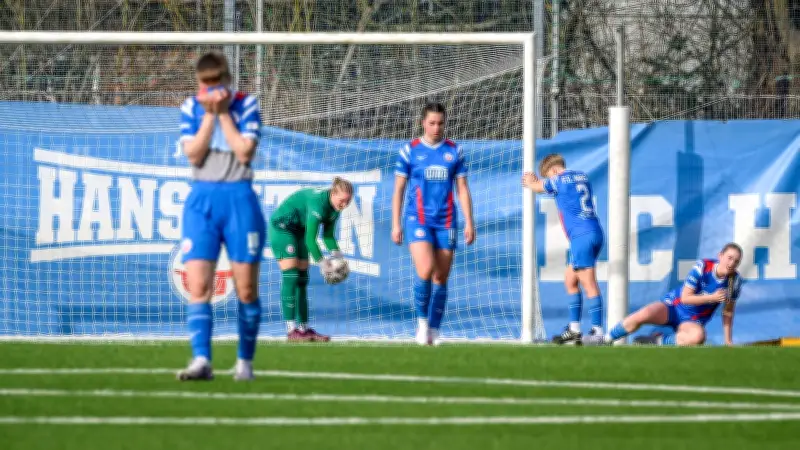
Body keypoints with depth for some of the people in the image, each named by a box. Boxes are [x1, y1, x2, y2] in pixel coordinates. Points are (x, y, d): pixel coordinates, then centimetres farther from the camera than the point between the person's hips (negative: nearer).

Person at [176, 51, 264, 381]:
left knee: (246, 290, 2)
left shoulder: (246, 105, -1)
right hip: (202, 200, 1)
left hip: (239, 199, -1)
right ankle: (201, 360, -18)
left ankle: (245, 360, 16)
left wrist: (223, 112, -10)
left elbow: (245, 152, -11)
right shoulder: (191, 108, 4)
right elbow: (194, 155, -6)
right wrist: (209, 114, -11)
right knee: (198, 286, -12)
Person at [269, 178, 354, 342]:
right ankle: (291, 330, -17)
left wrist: (336, 253, -10)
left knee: (302, 280, 4)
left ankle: (304, 328, 5)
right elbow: (310, 239, -29)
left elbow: (328, 235, 6)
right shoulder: (319, 202, -31)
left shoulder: (334, 207, -4)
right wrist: (322, 262, -24)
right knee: (290, 277, -15)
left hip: (298, 231, 9)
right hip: (281, 228, -9)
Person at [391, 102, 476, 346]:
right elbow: (398, 190, 5)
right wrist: (396, 224, -1)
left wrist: (469, 223, 2)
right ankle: (422, 320, -3)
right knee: (425, 270, -21)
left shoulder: (454, 152, 7)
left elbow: (463, 190, 9)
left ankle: (434, 331, 12)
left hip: (446, 223, 2)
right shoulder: (410, 151, 3)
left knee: (441, 278, 3)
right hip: (418, 219, -2)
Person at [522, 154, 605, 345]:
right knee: (570, 280, 17)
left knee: (589, 284, -10)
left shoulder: (559, 181, -4)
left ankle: (598, 331, -15)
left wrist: (529, 181, 37)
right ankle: (574, 329, 17)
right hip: (595, 233, 9)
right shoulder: (582, 177, 18)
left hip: (581, 236, -9)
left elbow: (536, 187, 13)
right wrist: (533, 180, 40)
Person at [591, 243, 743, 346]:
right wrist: (712, 297, -25)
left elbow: (728, 312, 3)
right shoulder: (702, 267, -16)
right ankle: (606, 340, -13)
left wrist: (728, 341, 0)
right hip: (673, 306, -1)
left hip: (693, 321, 1)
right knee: (643, 315, -32)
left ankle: (656, 341, -18)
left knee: (698, 336, -38)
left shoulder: (735, 281, -8)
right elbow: (685, 297, -15)